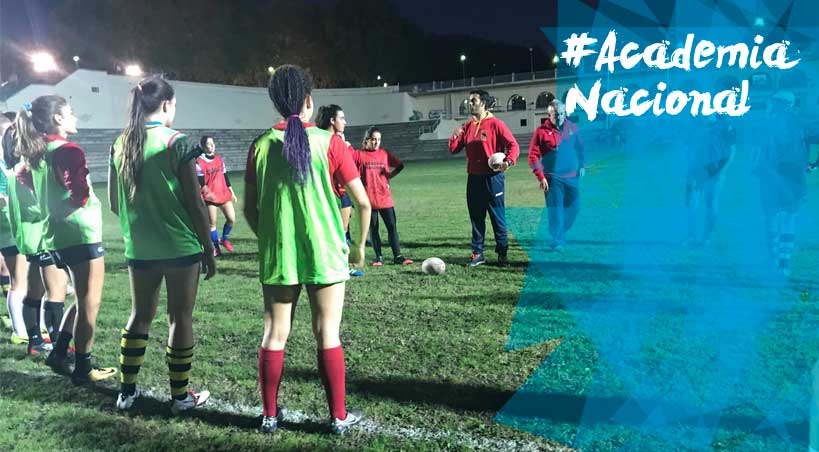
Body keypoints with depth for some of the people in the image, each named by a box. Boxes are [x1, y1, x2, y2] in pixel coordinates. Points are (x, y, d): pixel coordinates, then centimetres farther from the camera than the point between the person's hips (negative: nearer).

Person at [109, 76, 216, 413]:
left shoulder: (120, 144, 4)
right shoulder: (176, 143, -11)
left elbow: (115, 203, 10)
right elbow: (196, 204, -12)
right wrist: (209, 249, -3)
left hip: (139, 248, 5)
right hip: (181, 246, -5)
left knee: (139, 316, 18)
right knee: (180, 318, 6)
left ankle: (126, 391, 26)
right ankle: (180, 396, 16)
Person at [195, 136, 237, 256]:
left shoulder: (219, 158, 11)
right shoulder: (199, 161, -8)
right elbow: (200, 181, -13)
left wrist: (232, 192, 17)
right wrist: (207, 192, -31)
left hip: (224, 194, 5)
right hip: (210, 197, -5)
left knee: (232, 218, -1)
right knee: (212, 223, 1)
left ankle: (224, 239, 23)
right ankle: (216, 247, 15)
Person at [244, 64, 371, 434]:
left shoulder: (260, 146, 1)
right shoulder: (329, 142, -6)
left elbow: (250, 208, 5)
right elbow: (363, 202, -5)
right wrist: (359, 245, 9)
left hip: (276, 255, 2)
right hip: (325, 254, -2)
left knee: (274, 334, 11)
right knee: (328, 335, 6)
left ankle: (270, 415, 23)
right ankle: (339, 416, 17)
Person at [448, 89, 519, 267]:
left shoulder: (495, 124, -6)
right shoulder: (467, 126, 12)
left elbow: (513, 145, -9)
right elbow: (454, 149, 13)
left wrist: (509, 161, -27)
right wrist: (455, 137, -7)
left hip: (492, 178, -6)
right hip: (473, 178, 6)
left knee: (498, 217, 1)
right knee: (476, 217, 9)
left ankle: (502, 253, 12)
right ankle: (477, 253, 17)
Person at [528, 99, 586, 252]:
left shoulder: (571, 127, 8)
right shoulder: (541, 131, -7)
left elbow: (579, 147, 21)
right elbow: (533, 156, -9)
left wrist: (582, 165, 13)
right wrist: (541, 177, -14)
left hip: (572, 176, 5)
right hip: (553, 178, -5)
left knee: (574, 207, 8)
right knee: (556, 209, -4)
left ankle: (559, 232, 30)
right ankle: (557, 241, 4)